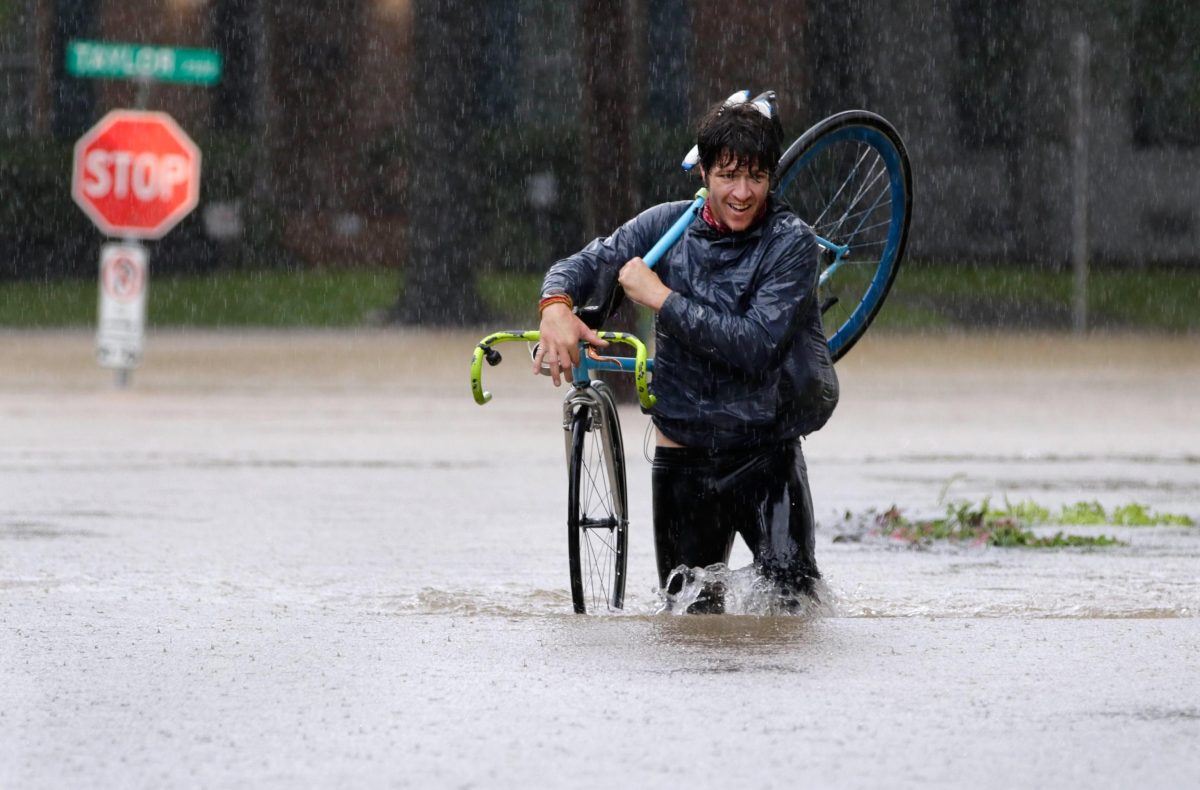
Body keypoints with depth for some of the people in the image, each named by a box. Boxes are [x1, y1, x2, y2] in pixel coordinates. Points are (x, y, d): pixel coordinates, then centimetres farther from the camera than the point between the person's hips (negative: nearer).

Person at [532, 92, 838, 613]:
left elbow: (756, 345, -21)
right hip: (683, 457, 3)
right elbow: (586, 263, -2)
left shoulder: (791, 243, -10)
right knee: (691, 618, 9)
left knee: (792, 603, -15)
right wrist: (556, 306, -26)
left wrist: (662, 299, -20)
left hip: (766, 451, -3)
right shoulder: (667, 226, 2)